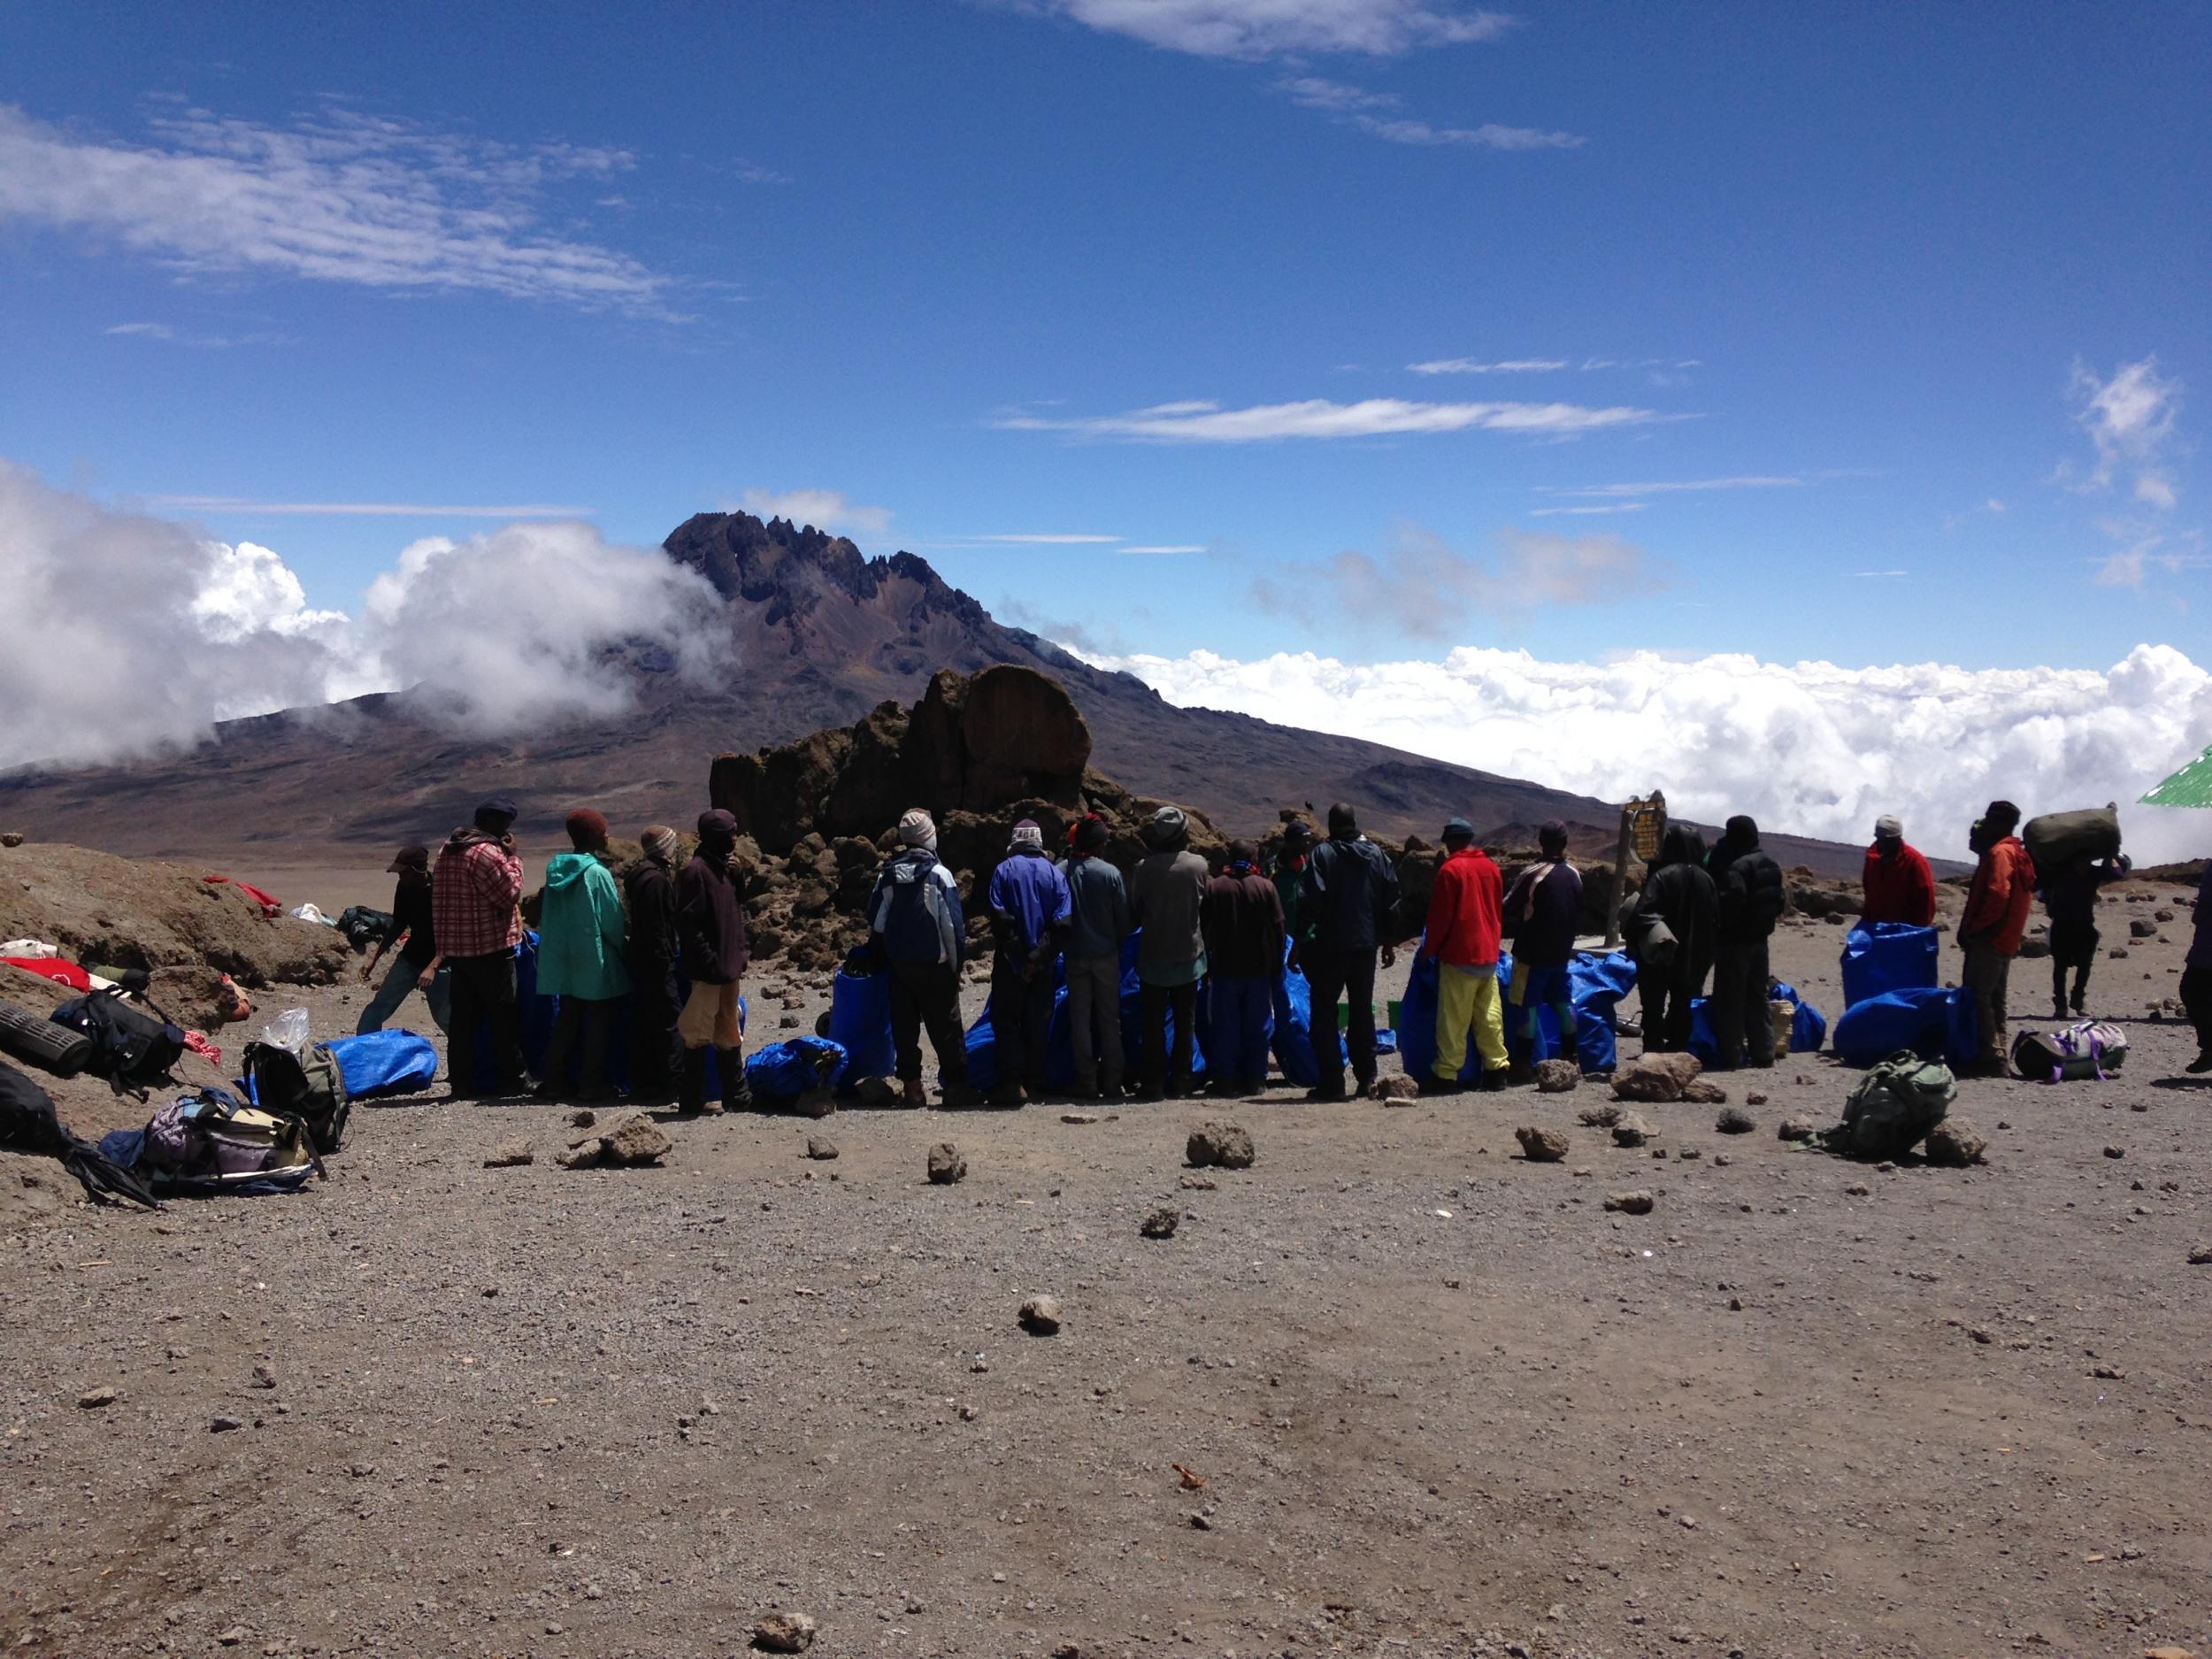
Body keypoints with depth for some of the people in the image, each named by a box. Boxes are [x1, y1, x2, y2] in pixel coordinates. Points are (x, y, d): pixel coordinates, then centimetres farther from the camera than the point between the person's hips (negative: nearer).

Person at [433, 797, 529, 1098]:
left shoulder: (447, 850, 13)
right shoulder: (487, 853, -17)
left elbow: (439, 898, 18)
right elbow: (509, 894, -15)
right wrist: (512, 858, -7)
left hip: (455, 947, 8)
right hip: (491, 948, -8)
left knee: (463, 1017, 10)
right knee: (504, 1016, 2)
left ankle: (462, 1081, 11)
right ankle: (514, 1079, 8)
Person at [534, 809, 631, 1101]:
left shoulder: (556, 869, 4)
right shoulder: (597, 873, -16)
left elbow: (547, 917, 12)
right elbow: (612, 920, -14)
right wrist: (623, 945, 2)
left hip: (563, 958, 6)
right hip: (595, 961, -6)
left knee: (567, 1019, 15)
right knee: (598, 1021, 4)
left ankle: (553, 1081, 15)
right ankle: (591, 1083, 5)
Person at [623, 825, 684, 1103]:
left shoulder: (642, 875, 15)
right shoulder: (657, 880, -17)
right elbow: (657, 928, -20)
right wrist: (665, 963, -20)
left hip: (642, 961, 10)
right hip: (656, 963, -10)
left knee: (645, 1026, 12)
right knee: (671, 1023, -6)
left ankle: (643, 1086, 17)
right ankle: (673, 1086, -4)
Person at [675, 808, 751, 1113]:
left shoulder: (723, 869, 15)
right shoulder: (695, 871, -13)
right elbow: (688, 923, -18)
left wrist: (740, 953, 13)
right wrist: (710, 962, -21)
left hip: (728, 967, 9)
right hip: (708, 970, -9)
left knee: (729, 1033, 15)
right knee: (700, 1033, -3)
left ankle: (737, 1096, 22)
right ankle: (692, 1098, 5)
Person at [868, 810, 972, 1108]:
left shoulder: (887, 874, 3)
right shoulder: (939, 874, -10)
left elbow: (875, 923, 6)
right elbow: (953, 926, -10)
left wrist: (882, 959, 16)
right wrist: (956, 965, -2)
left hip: (898, 963, 4)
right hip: (934, 964, -4)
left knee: (904, 1028, 9)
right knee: (946, 1029, 3)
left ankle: (912, 1087, 9)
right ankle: (956, 1086, 3)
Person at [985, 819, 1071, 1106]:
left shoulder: (1005, 870, -4)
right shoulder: (1054, 872, 3)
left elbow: (999, 917, -12)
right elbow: (1062, 920, -6)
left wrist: (1015, 953, -7)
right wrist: (1041, 955, -7)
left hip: (1011, 962, -3)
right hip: (1043, 964, 3)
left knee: (1005, 1020, 3)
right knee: (1036, 1022, 11)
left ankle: (1012, 1082, -6)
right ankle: (1034, 1082, 13)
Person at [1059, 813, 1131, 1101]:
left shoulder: (1060, 871, -7)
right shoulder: (1110, 873, -9)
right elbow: (1123, 918, -4)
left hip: (1075, 955, 1)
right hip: (1106, 955, -1)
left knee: (1080, 1019, 8)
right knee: (1110, 1019, 9)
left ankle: (1087, 1083, 7)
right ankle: (1111, 1083, 10)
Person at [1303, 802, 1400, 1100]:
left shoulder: (1323, 854, -8)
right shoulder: (1377, 855, 6)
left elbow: (1313, 901, -15)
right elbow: (1391, 902, 8)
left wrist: (1300, 942, -9)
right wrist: (1387, 942, 17)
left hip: (1331, 945, -5)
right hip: (1366, 944, 5)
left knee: (1324, 1014, 1)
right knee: (1363, 1011, 16)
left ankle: (1332, 1082, -3)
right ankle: (1367, 1077, 17)